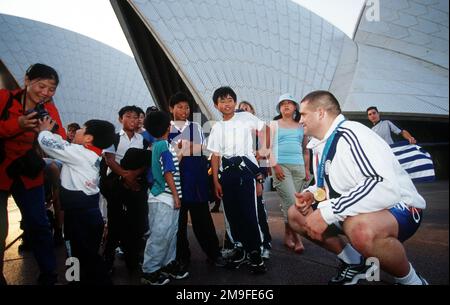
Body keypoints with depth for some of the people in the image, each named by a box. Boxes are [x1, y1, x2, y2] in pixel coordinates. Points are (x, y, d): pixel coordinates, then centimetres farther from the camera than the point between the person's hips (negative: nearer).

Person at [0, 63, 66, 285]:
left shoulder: (48, 109, -1)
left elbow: (61, 141, -11)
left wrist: (50, 129, -31)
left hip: (27, 173, 3)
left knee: (39, 225, 5)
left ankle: (48, 276, 19)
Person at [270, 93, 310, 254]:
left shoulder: (301, 126, 18)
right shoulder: (275, 124, 9)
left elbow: (305, 149, 20)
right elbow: (271, 146, 0)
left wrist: (307, 169, 13)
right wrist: (275, 165, -11)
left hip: (299, 167, 4)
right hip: (281, 166, -3)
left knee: (291, 202, 3)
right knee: (291, 201, -13)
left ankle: (288, 235, 14)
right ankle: (296, 237, -4)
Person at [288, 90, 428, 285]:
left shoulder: (351, 134, -23)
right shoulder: (320, 145, 6)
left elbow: (386, 186, -36)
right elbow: (327, 185, 18)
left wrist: (327, 213, -33)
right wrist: (311, 195, -5)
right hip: (354, 212, 9)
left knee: (360, 228, -41)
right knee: (296, 214, 2)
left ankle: (411, 280, -9)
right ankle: (354, 262, 13)